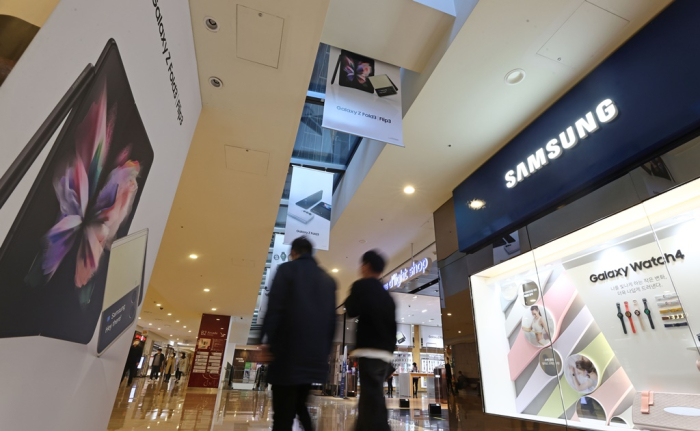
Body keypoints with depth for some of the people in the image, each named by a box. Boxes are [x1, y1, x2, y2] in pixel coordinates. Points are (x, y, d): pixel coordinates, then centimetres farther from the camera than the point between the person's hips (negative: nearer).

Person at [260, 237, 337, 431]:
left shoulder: (286, 270, -2)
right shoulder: (328, 279, 13)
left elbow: (274, 308, -11)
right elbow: (332, 319, 12)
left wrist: (268, 341, -6)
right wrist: (325, 350, 17)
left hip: (288, 352, -5)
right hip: (316, 355, 6)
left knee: (283, 413, 2)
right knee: (299, 405, 21)